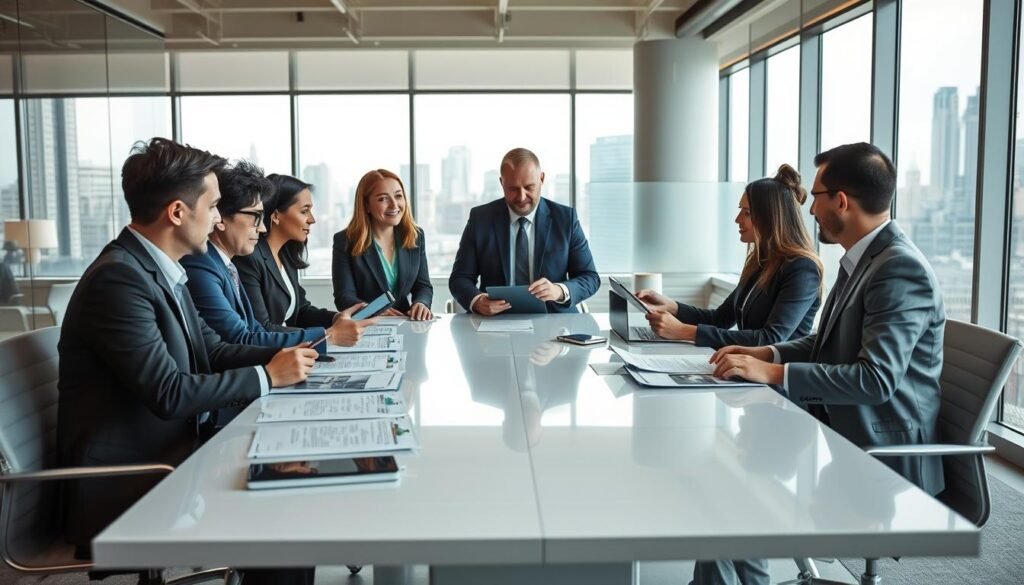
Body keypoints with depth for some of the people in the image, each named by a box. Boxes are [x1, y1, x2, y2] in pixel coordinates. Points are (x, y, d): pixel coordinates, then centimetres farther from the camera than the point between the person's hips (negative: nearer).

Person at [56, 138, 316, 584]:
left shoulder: (160, 268, 7)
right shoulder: (118, 277, -22)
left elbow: (212, 351, 10)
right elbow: (169, 393, -25)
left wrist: (281, 357, -4)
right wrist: (267, 376, -15)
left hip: (162, 456, 8)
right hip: (121, 486, -8)